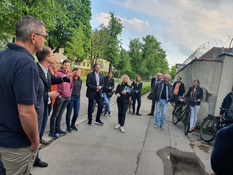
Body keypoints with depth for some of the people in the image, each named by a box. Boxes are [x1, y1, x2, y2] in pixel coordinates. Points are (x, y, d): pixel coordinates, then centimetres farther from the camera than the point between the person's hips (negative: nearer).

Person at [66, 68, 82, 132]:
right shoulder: (71, 79, -14)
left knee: (76, 113, 9)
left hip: (78, 98, 6)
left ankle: (73, 125, 31)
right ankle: (68, 126, 24)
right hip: (71, 97, -6)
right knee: (69, 113, 8)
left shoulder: (80, 80, 7)